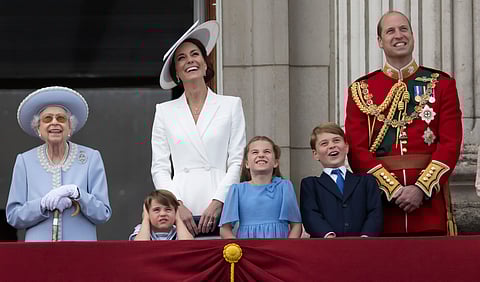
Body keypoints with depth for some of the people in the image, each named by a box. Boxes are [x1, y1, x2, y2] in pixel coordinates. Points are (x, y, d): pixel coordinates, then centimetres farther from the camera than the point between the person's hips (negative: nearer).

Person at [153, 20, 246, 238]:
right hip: (180, 212, 1)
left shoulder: (231, 105, 11)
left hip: (220, 210, -1)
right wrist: (177, 205, -6)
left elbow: (237, 162, 5)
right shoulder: (165, 111, 14)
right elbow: (160, 168, 9)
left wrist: (217, 203, -7)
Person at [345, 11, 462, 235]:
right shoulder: (361, 90, 7)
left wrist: (421, 189, -13)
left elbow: (451, 143, -1)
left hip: (429, 197, 0)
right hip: (381, 201, 0)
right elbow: (357, 150, -1)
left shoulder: (441, 84, 8)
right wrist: (393, 189, -13)